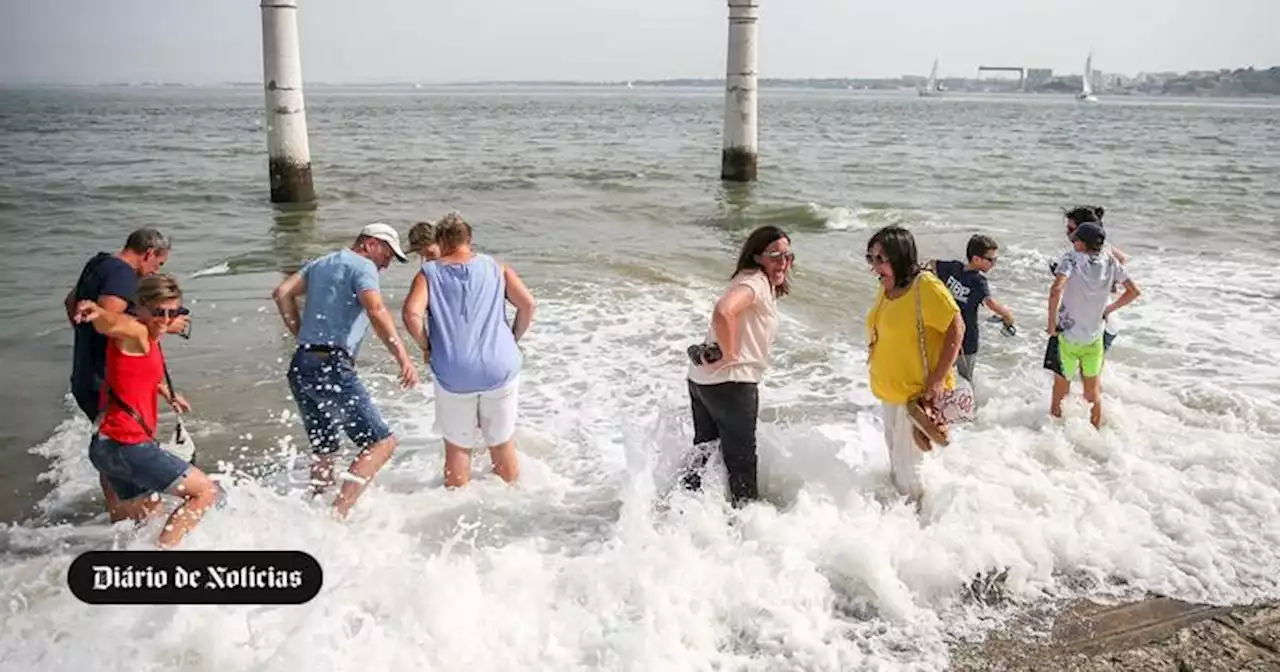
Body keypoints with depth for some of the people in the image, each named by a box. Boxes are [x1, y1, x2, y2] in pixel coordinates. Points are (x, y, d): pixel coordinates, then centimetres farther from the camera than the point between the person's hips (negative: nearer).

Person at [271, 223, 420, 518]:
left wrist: (302, 336, 17)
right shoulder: (363, 266, -3)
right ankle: (337, 514, -16)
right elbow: (376, 311, -20)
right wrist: (404, 358, -27)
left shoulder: (319, 264, 22)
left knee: (325, 452, 19)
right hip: (332, 368, -9)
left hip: (300, 367, 9)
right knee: (381, 442, -7)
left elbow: (282, 293, 15)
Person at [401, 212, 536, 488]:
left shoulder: (429, 273, 4)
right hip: (500, 369, 1)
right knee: (502, 444, 15)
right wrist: (512, 340, 10)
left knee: (457, 447, 13)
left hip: (454, 375, -1)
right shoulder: (497, 268, 8)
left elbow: (411, 313, -13)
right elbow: (528, 305, -3)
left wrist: (426, 347, 2)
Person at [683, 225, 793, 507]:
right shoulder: (756, 281, -16)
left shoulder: (759, 284, 15)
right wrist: (729, 354, -23)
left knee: (704, 452, 22)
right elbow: (723, 312, -34)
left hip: (701, 379, 10)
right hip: (731, 382, -10)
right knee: (741, 459, 8)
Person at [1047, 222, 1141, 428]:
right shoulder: (1110, 261, -4)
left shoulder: (1071, 258, -17)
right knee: (1093, 391, 20)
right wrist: (1107, 310, 11)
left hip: (1067, 336, -4)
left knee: (1061, 390, 11)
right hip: (1095, 338, 4)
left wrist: (1051, 324, -21)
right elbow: (1134, 291, 2)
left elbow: (1056, 290, -32)